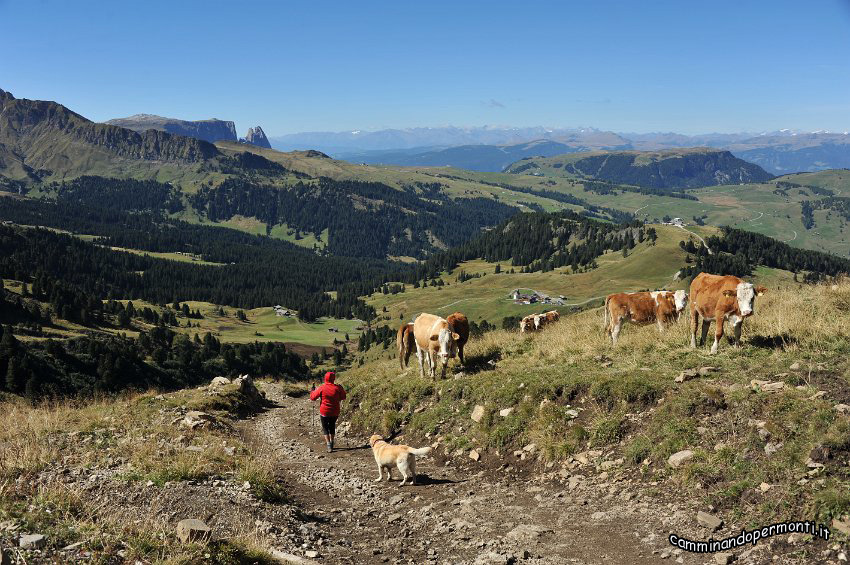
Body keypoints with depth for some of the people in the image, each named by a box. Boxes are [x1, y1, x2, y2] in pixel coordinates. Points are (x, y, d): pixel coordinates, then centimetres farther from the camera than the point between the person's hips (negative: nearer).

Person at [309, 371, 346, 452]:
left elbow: (312, 397, -4)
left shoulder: (322, 388, -15)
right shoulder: (337, 388, -8)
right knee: (332, 426, 22)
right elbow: (343, 397, 6)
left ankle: (329, 445, -6)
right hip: (335, 412, 3)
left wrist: (312, 391, 15)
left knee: (325, 427, 8)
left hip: (324, 412, -3)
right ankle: (331, 443, 28)